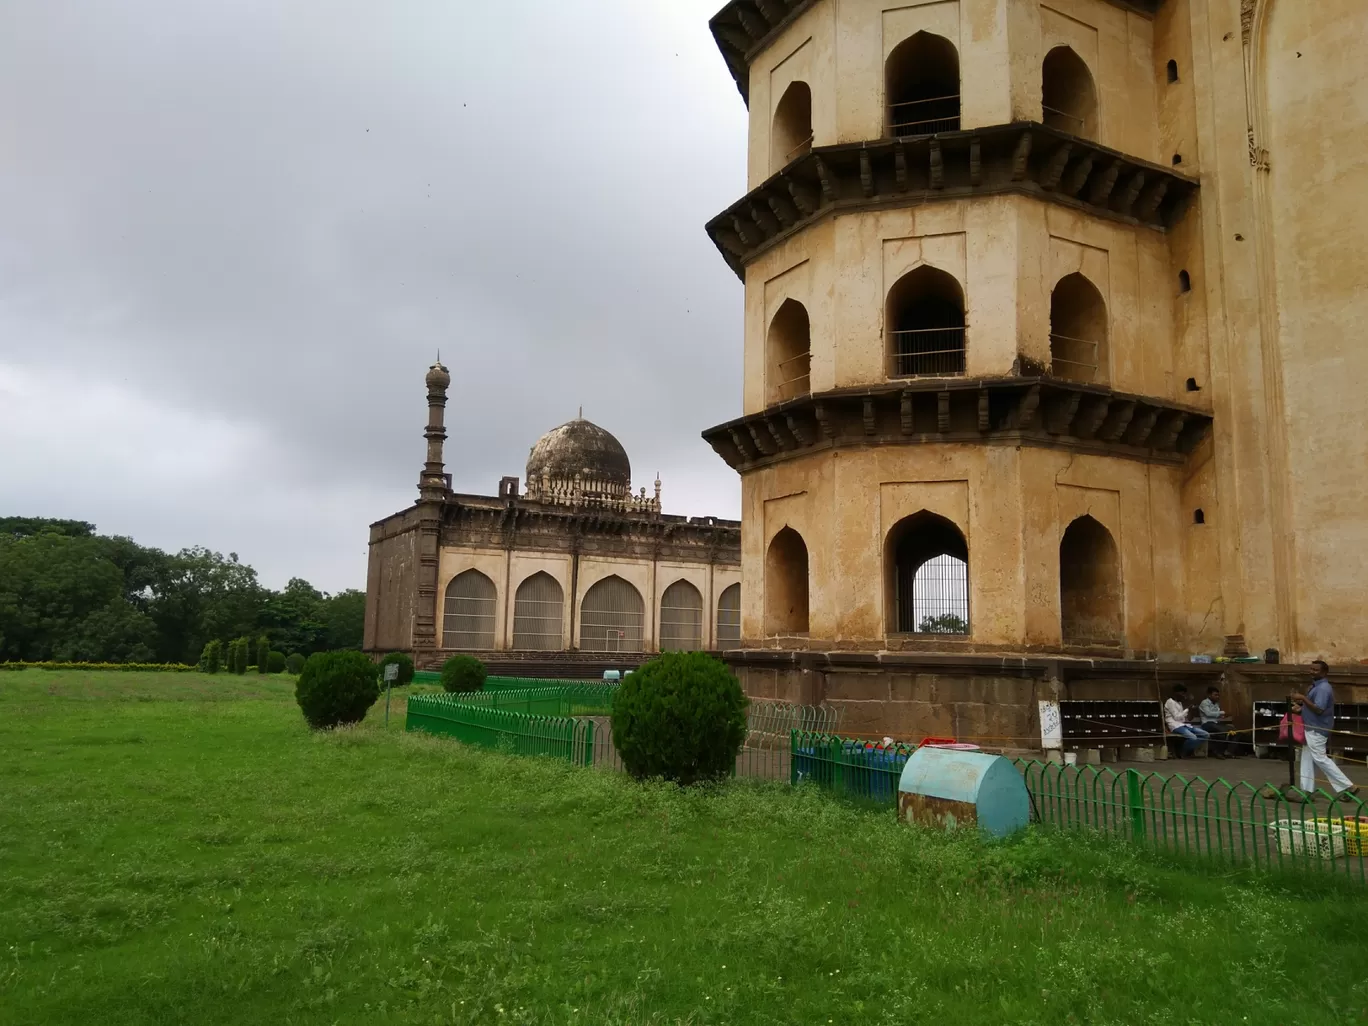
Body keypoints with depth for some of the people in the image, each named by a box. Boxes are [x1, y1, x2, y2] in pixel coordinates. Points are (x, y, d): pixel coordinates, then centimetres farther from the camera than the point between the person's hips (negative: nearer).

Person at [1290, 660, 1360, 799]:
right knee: (1307, 759, 12)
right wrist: (1301, 703, 7)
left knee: (1321, 759, -8)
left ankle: (1348, 786, -4)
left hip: (1317, 730, -11)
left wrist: (1303, 698, -26)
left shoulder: (1323, 688, -19)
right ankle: (1307, 790, 15)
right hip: (1312, 729, 11)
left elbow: (1319, 709, -27)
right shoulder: (1317, 686, 13)